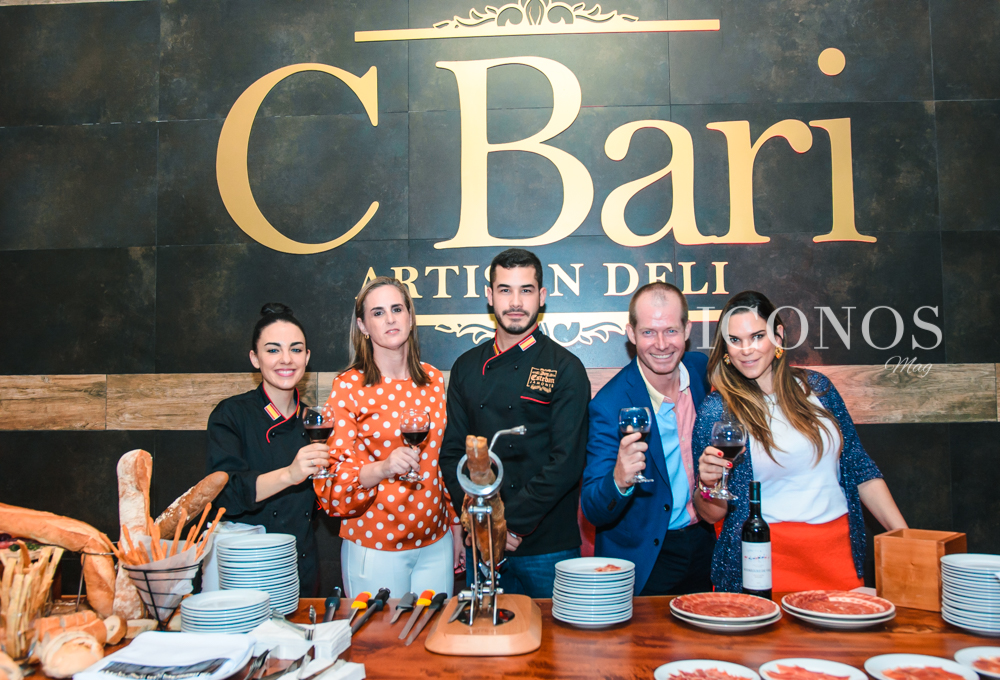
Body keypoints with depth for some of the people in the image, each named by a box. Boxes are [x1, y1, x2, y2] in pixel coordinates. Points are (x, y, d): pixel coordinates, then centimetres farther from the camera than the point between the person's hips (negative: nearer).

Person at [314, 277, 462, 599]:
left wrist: (457, 529, 13)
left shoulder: (434, 380, 5)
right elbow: (331, 480, -8)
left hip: (435, 543, 4)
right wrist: (383, 467, -26)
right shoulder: (349, 385, -7)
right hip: (374, 547, -3)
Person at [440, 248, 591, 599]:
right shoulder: (467, 368, 7)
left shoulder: (565, 369, -5)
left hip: (549, 547, -3)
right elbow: (452, 451, 6)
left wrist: (511, 523, -14)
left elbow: (567, 463, -11)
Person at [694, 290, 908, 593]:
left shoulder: (816, 387, 5)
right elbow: (712, 514, -3)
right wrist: (708, 485, -24)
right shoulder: (717, 409, -6)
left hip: (839, 550, 4)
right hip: (767, 560, -3)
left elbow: (859, 468, 12)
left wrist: (905, 536, 5)